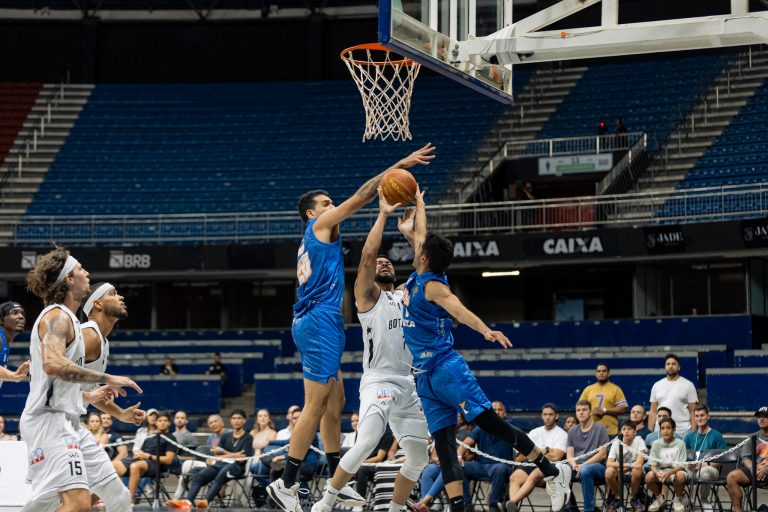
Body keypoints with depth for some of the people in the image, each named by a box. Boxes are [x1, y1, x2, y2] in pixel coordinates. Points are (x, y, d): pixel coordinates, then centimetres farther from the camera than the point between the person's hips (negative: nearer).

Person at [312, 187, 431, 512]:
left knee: (418, 459, 8)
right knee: (366, 445, -25)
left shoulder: (407, 294, 21)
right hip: (379, 382, -7)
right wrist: (383, 214, -6)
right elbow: (367, 255, -10)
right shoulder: (367, 296, 4)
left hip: (410, 385, 7)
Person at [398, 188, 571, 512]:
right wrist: (418, 204, 39)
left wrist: (485, 331, -44)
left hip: (447, 368, -9)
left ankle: (553, 473, -8)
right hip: (426, 378, 9)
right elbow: (419, 235, 28)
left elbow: (460, 311, -27)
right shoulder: (417, 278, 13)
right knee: (443, 446, 0)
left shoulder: (432, 284, -9)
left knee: (490, 423, -12)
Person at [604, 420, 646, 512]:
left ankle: (634, 498, -8)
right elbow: (609, 463, -16)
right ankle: (616, 497, -4)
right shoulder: (616, 443, -4)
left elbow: (639, 463, -21)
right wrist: (625, 465, -27)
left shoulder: (639, 441, -9)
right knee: (609, 471, -31)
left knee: (637, 470, -37)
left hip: (632, 473, -1)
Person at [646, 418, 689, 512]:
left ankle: (677, 500, -5)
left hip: (676, 470, -2)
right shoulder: (656, 444, 1)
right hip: (660, 470, 2)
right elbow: (653, 465, -3)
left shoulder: (680, 443, -6)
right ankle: (659, 498, 3)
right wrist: (657, 473, -28)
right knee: (648, 477, -29)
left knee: (680, 476, -37)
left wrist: (669, 473, -30)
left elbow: (681, 465, -11)